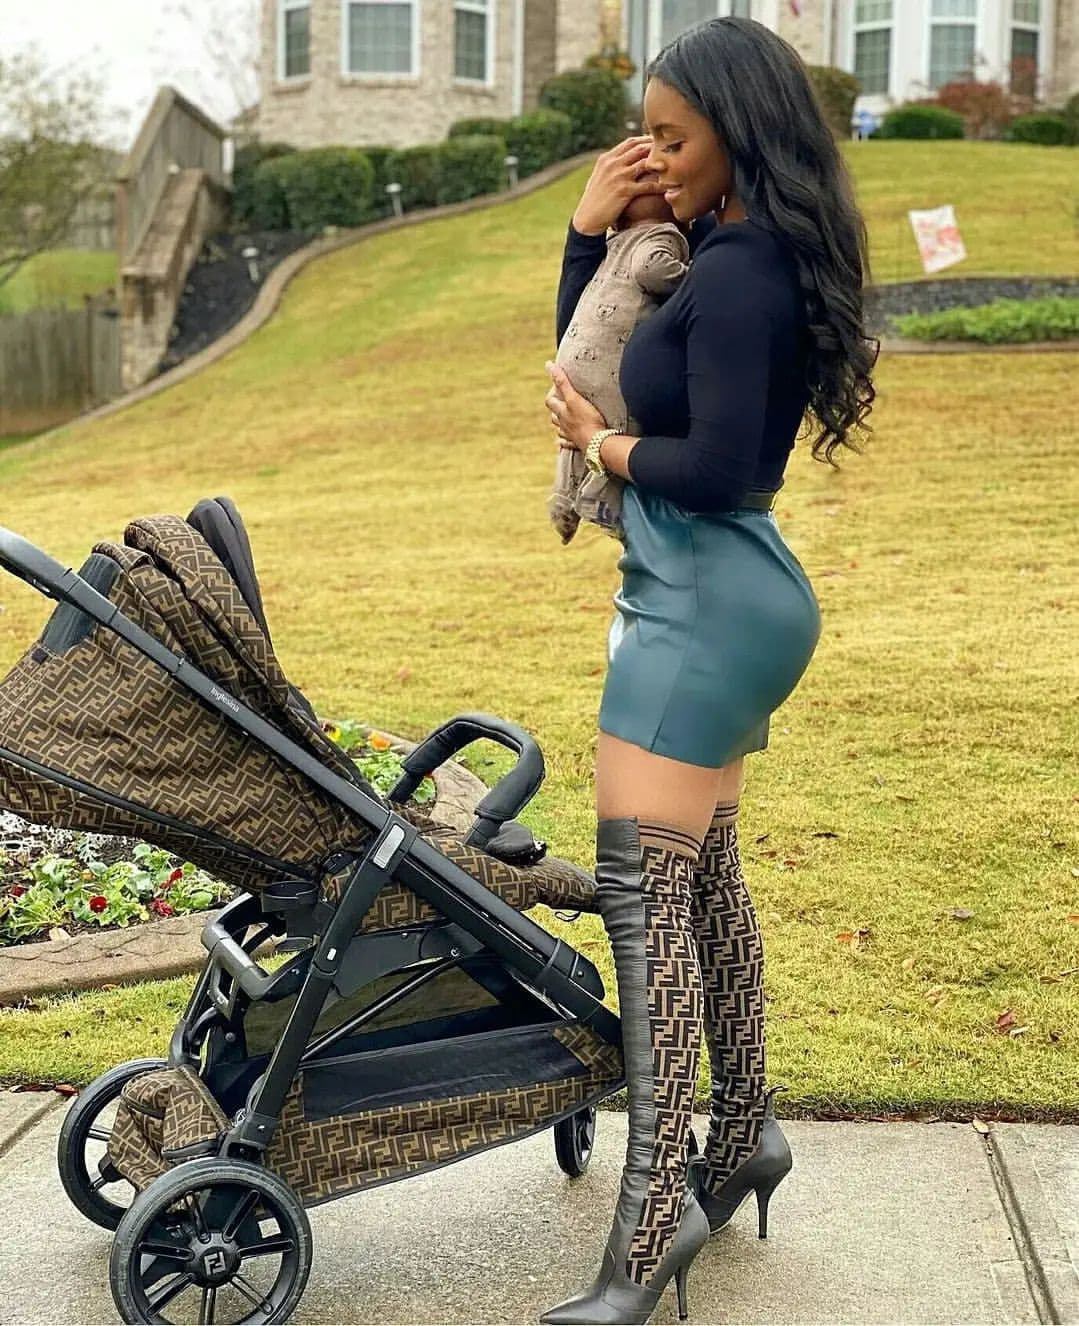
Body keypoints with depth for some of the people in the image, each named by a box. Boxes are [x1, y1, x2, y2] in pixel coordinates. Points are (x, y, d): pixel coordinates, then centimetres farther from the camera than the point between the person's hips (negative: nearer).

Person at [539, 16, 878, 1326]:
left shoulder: (738, 274, -16)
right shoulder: (742, 257, 14)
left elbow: (716, 468, -24)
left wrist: (606, 445, -7)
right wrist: (590, 232, 8)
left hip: (703, 601, -10)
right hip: (714, 597, 10)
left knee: (642, 887, -12)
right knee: (703, 872, 16)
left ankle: (655, 1209, -9)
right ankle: (742, 1130, 28)